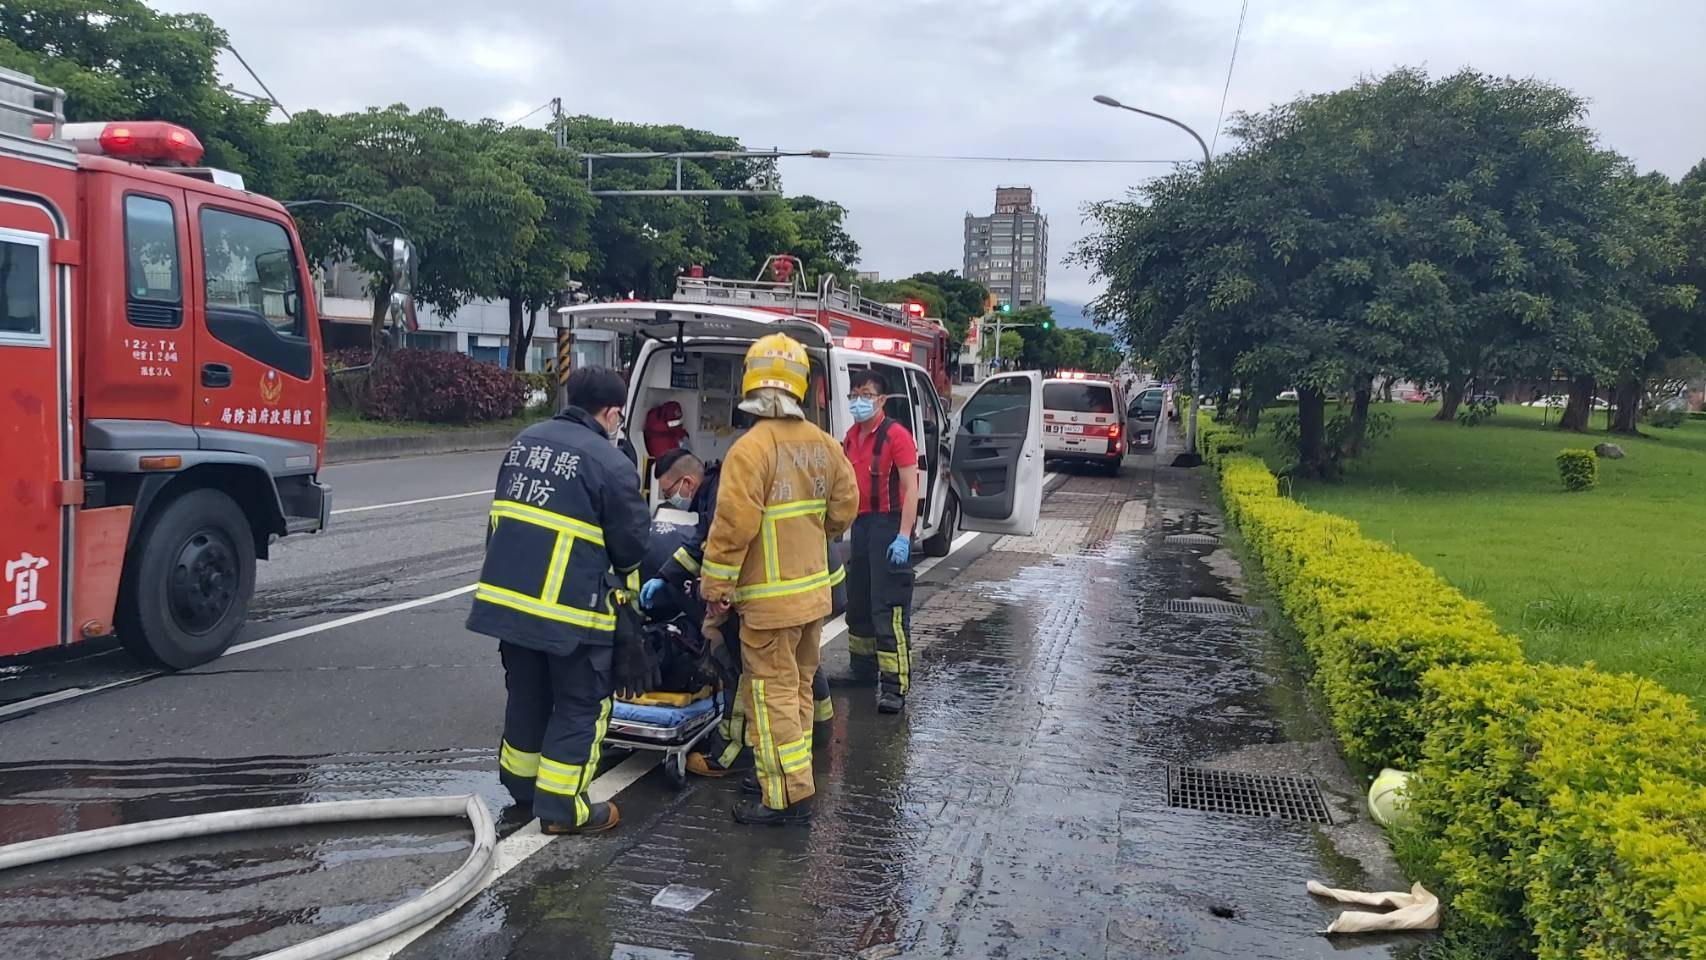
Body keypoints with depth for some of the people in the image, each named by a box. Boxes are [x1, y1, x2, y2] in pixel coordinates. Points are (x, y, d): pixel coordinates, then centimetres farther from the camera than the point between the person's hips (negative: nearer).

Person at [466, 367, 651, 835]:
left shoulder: (525, 441, 8)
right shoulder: (610, 464, -14)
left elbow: (501, 516, 16)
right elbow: (632, 546, -7)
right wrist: (610, 567, 15)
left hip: (506, 596, 7)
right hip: (571, 608, -7)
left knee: (526, 696, 23)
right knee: (580, 707, 8)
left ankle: (520, 785, 38)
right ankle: (560, 806, 12)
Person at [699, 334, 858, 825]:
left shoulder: (751, 448, -20)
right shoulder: (824, 444, 3)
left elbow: (732, 526, -21)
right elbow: (843, 507, 10)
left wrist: (715, 587, -11)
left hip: (769, 597, -7)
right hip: (814, 589, 8)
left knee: (771, 693, 1)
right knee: (798, 685, 19)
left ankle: (786, 797, 5)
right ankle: (795, 780, 30)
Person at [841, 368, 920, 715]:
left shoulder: (896, 435, -11)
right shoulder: (851, 438, 13)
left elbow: (911, 488, -16)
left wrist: (904, 536, -23)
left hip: (889, 524, -8)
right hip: (861, 524, 8)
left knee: (889, 609, -11)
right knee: (858, 603, 18)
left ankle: (894, 686, -9)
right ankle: (863, 668, 34)